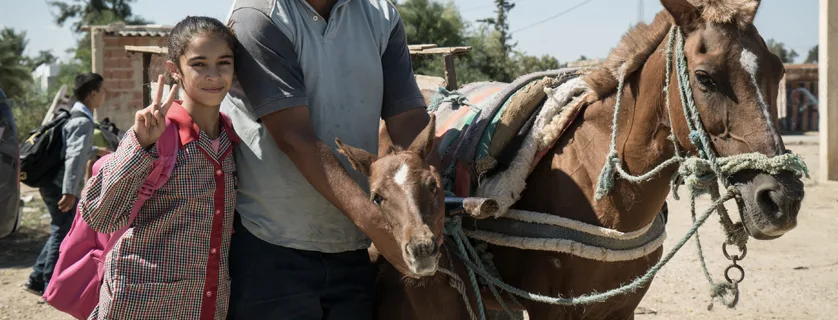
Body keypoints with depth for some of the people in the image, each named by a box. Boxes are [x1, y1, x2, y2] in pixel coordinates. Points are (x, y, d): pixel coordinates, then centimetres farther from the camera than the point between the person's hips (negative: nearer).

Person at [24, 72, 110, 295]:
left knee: (60, 233, 18)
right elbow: (74, 157, -29)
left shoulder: (73, 116, 14)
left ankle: (37, 280, 24)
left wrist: (96, 151, 44)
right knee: (63, 234, -1)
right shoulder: (83, 122, -17)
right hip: (61, 187, -10)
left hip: (53, 184, 10)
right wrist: (69, 192, -36)